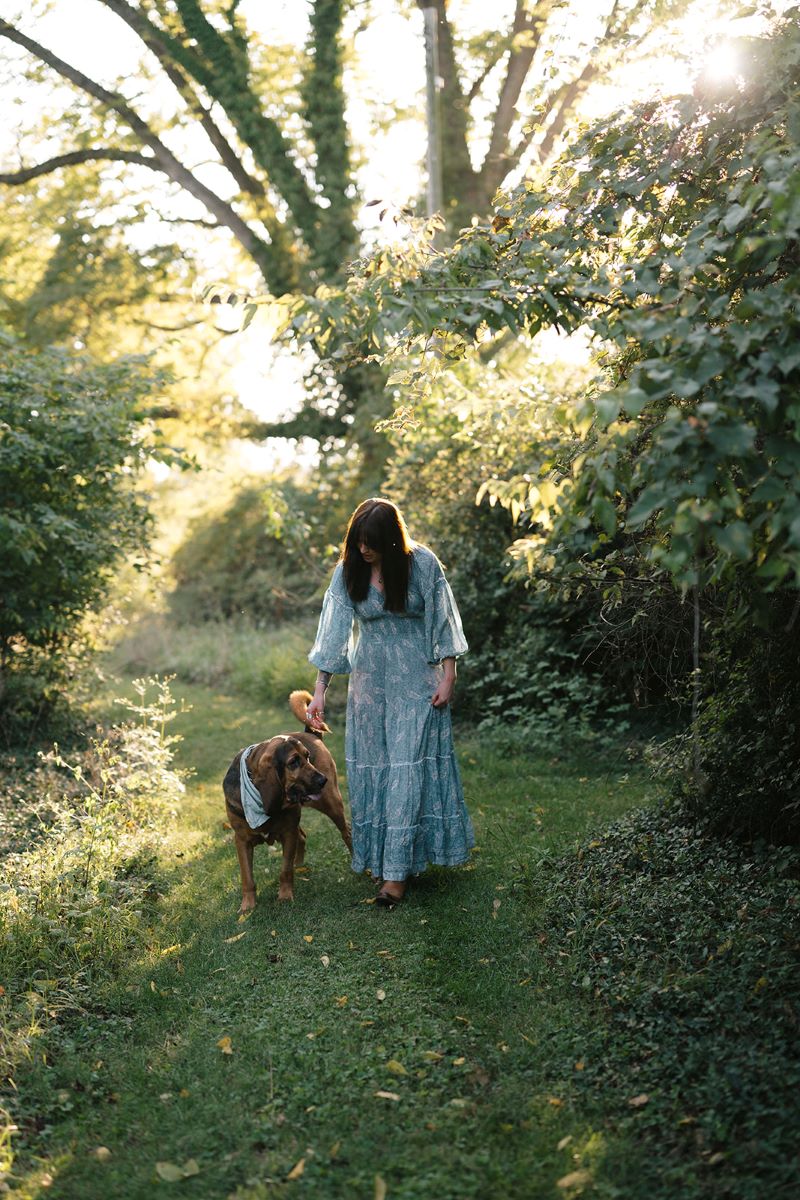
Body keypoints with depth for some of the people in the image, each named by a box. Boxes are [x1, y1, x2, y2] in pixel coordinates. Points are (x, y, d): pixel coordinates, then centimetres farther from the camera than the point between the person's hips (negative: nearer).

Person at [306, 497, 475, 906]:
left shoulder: (423, 564, -11)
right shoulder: (348, 571, -5)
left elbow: (442, 624, -5)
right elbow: (333, 629, -4)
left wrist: (448, 677, -8)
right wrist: (320, 689, -7)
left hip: (417, 679, -3)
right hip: (370, 679, 3)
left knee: (409, 765, -6)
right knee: (371, 765, 7)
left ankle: (397, 871, -5)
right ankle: (377, 855, 21)